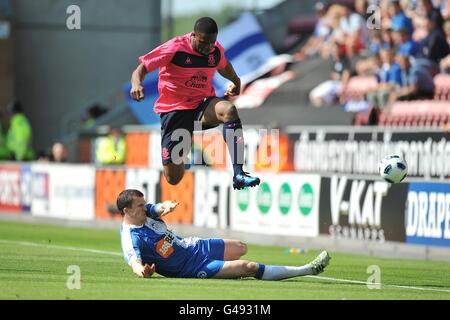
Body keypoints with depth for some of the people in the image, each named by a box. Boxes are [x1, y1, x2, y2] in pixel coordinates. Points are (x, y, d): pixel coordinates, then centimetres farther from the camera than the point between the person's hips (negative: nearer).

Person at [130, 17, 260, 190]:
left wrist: (236, 82, 16)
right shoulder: (175, 48, -15)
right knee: (173, 179, -7)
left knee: (228, 109, -36)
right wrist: (136, 84, -33)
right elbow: (142, 68, -15)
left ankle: (238, 174, -39)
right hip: (174, 109, -3)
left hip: (203, 106, 3)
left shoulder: (216, 50, 0)